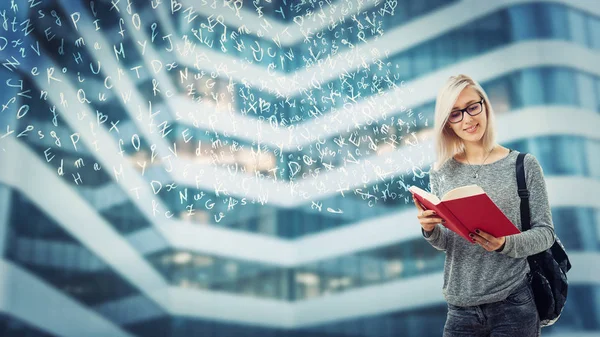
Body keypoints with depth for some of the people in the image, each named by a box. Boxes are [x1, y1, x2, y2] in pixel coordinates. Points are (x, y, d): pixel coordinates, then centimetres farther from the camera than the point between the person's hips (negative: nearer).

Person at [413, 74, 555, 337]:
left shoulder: (524, 165, -4)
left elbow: (545, 232, -4)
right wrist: (431, 231, -15)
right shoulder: (440, 172, 3)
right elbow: (445, 244, 7)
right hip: (461, 307, 3)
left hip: (514, 303, -2)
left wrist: (505, 244, -22)